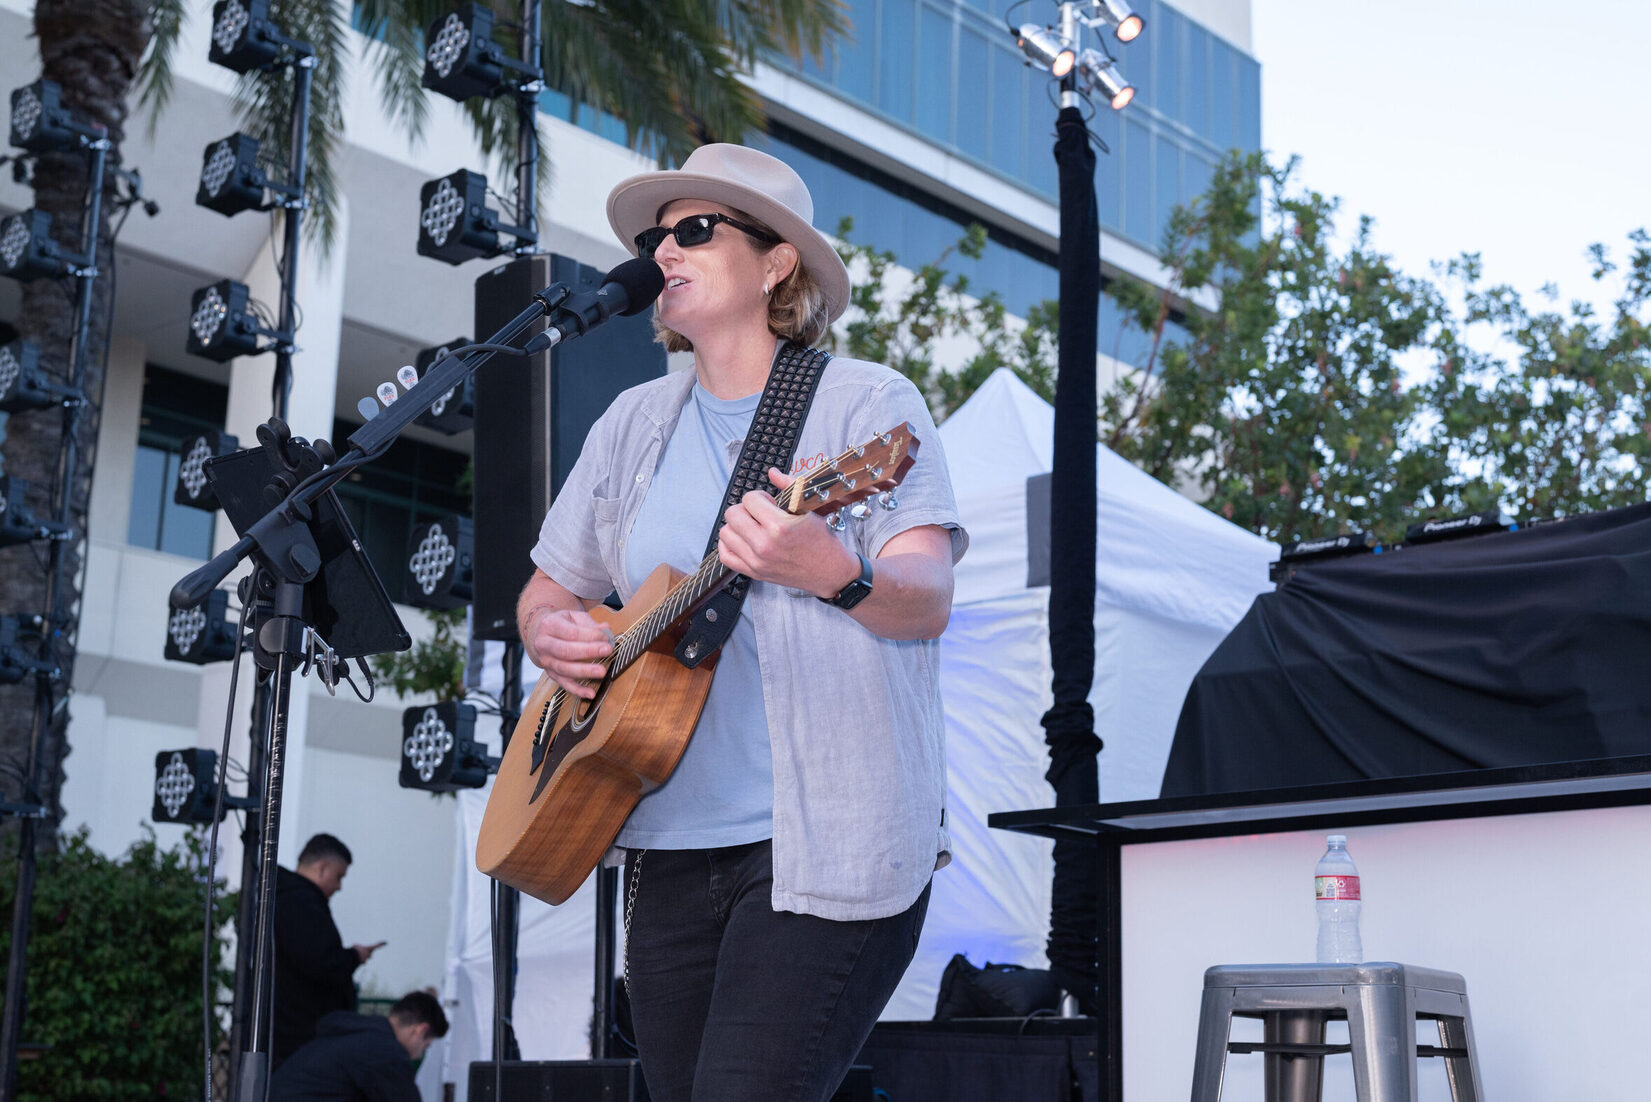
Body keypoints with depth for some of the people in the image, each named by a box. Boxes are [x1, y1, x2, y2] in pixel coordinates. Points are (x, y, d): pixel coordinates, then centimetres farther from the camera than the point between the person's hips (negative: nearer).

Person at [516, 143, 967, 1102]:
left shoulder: (869, 402, -2)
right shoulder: (635, 424, 14)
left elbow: (929, 600, -14)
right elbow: (550, 587, 22)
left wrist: (836, 575, -35)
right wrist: (551, 632, -2)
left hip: (828, 846, -6)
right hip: (671, 844, 6)